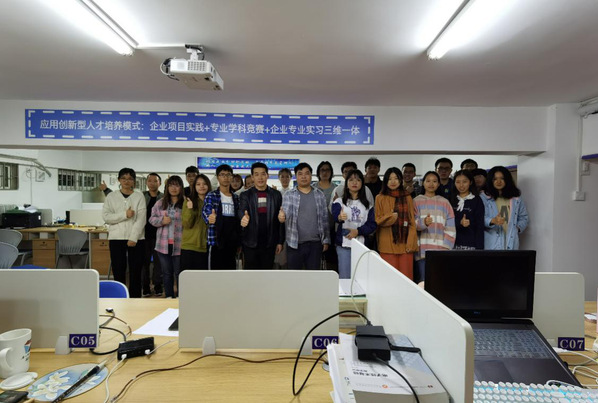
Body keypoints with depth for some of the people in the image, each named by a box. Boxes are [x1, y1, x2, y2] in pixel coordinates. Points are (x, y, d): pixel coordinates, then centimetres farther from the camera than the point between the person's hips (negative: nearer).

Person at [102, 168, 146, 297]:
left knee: (135, 271, 2)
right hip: (116, 238, 1)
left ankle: (135, 299, 13)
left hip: (136, 239, -1)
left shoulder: (139, 196, 3)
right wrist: (124, 215, -13)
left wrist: (133, 238, -13)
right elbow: (105, 216, 0)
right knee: (118, 271, 5)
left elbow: (141, 219, -5)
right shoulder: (111, 196, 9)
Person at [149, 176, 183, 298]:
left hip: (179, 244, -4)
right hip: (163, 244, 5)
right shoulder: (160, 203, 9)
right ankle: (169, 296, 30)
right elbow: (152, 218, 10)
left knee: (179, 273, 6)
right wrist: (161, 220, -7)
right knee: (166, 273, 16)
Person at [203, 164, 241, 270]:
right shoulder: (211, 196, -1)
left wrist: (239, 242, 11)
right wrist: (209, 218, -41)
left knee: (231, 268, 10)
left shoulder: (236, 198, 13)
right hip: (217, 241, -4)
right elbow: (205, 212, -17)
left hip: (232, 241, 4)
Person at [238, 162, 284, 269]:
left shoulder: (276, 195, 4)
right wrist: (243, 217, -39)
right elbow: (241, 210, -16)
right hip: (250, 243, -1)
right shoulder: (245, 195, 2)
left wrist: (280, 241, 2)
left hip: (269, 243, 1)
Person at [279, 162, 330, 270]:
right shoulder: (288, 195, 1)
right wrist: (282, 216, -38)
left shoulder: (319, 195, 6)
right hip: (295, 243, -1)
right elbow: (286, 212, -14)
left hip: (315, 243, 1)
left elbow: (324, 219, 7)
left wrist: (326, 240, 5)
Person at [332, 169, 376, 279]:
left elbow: (372, 224, 3)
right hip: (344, 245, -2)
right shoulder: (339, 201, 4)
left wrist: (358, 231, -14)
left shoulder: (368, 204, 12)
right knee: (344, 277, -2)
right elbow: (335, 215, -17)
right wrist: (340, 217, -41)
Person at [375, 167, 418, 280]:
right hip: (387, 245, -2)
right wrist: (391, 217, -13)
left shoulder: (407, 197, 11)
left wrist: (411, 243, -3)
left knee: (406, 276, 0)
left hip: (404, 244, 2)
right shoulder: (380, 198, 5)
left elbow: (412, 221, 7)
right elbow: (377, 220, 4)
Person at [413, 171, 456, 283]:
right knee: (422, 282, -3)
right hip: (422, 249, -1)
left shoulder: (444, 202, 11)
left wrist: (446, 247, -5)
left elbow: (450, 227, 6)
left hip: (440, 249, 1)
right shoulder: (416, 201, 8)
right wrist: (423, 222, -23)